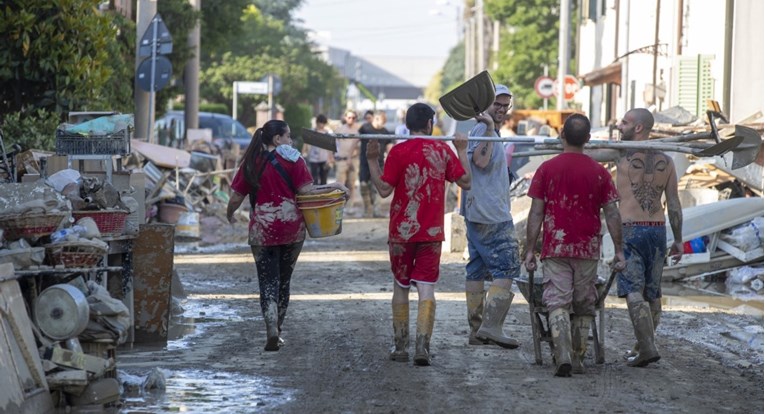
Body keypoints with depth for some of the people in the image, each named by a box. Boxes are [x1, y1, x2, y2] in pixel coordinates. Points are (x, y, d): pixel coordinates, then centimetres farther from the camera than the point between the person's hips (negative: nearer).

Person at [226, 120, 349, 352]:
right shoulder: (291, 159, -1)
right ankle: (277, 330, 21)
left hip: (262, 229, 0)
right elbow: (306, 190, -11)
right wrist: (335, 187, -2)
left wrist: (229, 215, 24)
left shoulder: (251, 163, 4)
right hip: (292, 227, 0)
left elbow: (236, 197, 4)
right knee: (284, 279, 15)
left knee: (268, 281, 0)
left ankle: (272, 332, -17)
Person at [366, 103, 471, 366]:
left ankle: (400, 346, 17)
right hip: (432, 232, 1)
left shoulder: (398, 152, -8)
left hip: (401, 231, -1)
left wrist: (372, 160, -2)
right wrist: (462, 151, 16)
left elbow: (384, 189, -9)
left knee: (401, 287, 13)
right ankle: (422, 345, -15)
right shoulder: (442, 150, -1)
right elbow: (465, 182, 6)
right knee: (426, 288, -1)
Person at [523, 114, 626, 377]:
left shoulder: (547, 169, -2)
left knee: (558, 304, -4)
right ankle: (578, 360, 17)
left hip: (555, 248, -1)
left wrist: (530, 250, 2)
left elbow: (536, 213, -2)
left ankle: (563, 357, -20)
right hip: (588, 250, 1)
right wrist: (619, 251, 6)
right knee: (584, 307, 12)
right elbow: (612, 214, 1)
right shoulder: (599, 173, 1)